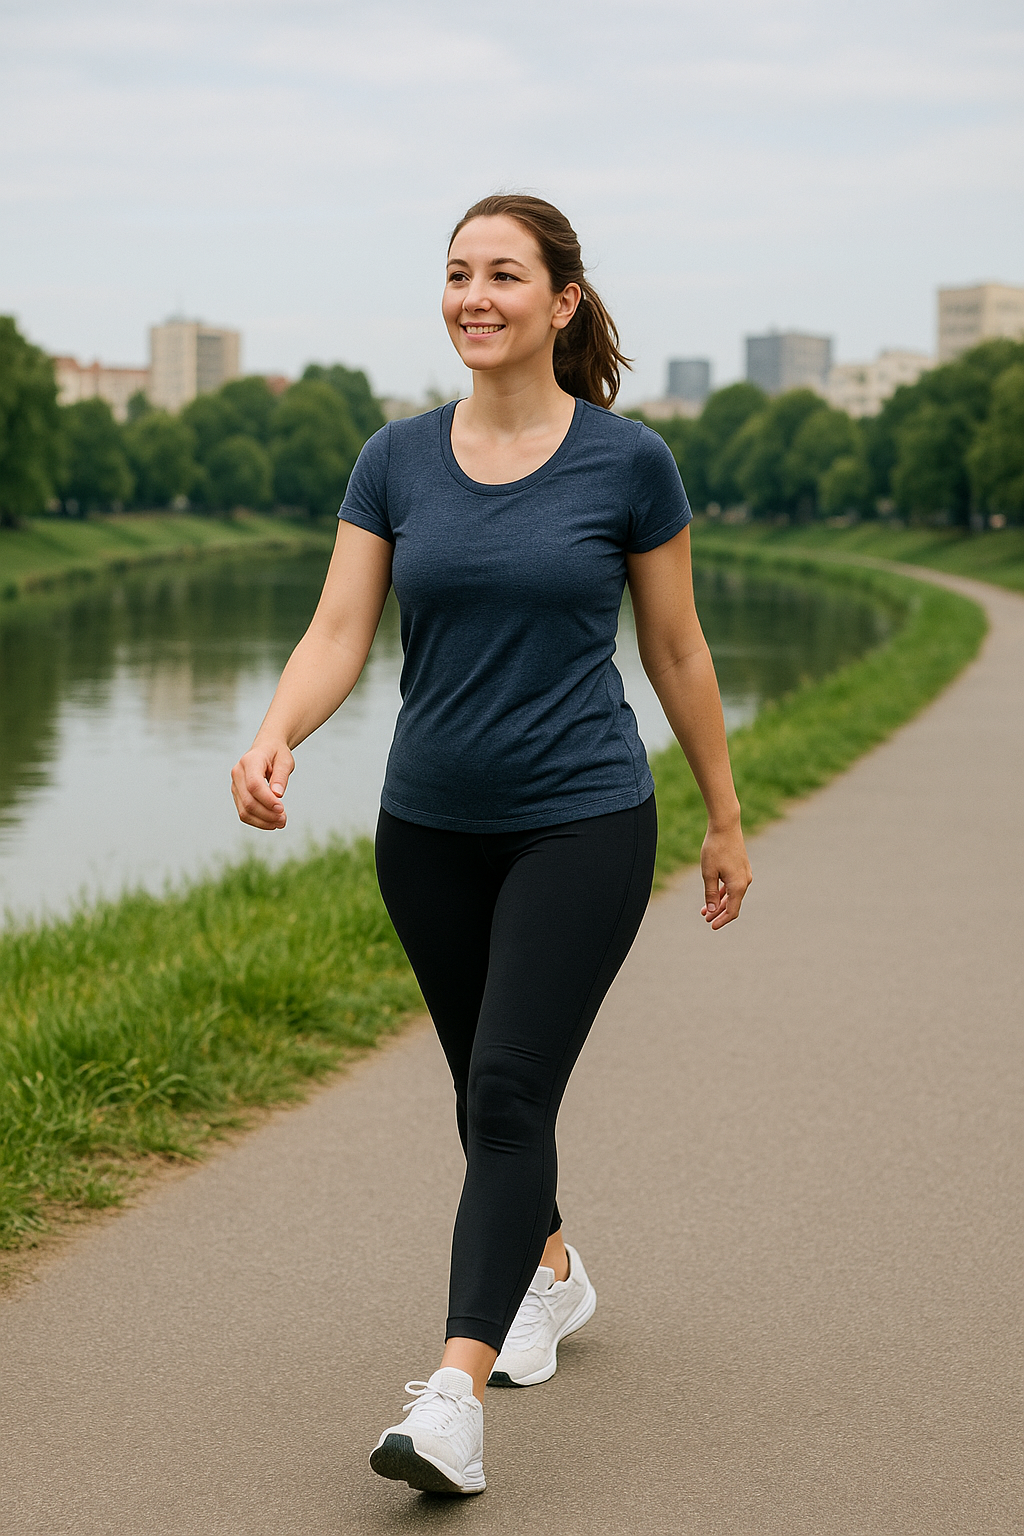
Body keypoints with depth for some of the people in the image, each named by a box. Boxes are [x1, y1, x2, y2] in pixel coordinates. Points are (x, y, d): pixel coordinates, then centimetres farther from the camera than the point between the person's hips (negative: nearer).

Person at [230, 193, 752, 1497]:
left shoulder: (627, 462, -5)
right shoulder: (397, 460, 2)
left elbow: (676, 650, 3)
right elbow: (338, 633, -5)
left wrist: (725, 822, 10)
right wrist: (273, 741, -25)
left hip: (582, 822, -4)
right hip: (431, 829, 4)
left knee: (509, 1095, -14)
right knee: (485, 1089, 17)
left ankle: (455, 1401, -17)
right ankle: (552, 1275, 43)